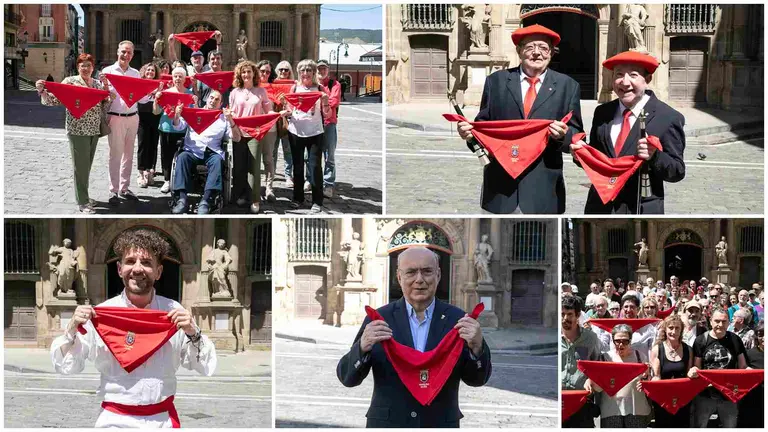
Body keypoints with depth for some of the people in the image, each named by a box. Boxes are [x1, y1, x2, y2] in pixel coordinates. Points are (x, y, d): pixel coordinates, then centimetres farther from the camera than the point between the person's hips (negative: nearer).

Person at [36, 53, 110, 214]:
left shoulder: (98, 84, 9)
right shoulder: (69, 81, -6)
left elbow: (103, 108, 12)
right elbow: (53, 100, -10)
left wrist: (107, 98, -7)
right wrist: (42, 91, -28)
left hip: (94, 130, 5)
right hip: (77, 130, -5)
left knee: (87, 165, 13)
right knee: (81, 166, -3)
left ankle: (83, 196, 25)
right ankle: (82, 202, 3)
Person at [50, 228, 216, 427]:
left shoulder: (174, 312, -2)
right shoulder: (100, 313, -5)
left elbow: (207, 368, 2)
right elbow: (66, 367, 1)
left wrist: (193, 334, -14)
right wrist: (71, 330, -15)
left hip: (163, 419, 1)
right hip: (116, 420, -1)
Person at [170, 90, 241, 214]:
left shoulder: (223, 119, 18)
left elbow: (236, 138, 8)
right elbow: (178, 126, 8)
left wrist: (231, 120, -7)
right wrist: (177, 115, -13)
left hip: (212, 153, 0)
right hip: (192, 151, 0)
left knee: (218, 160, -34)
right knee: (182, 157, -33)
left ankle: (205, 201, -42)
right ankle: (182, 199, -38)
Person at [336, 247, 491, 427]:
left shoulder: (456, 319, -2)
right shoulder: (379, 319, -3)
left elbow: (476, 379, -2)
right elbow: (348, 378, -5)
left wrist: (477, 347, -22)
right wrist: (362, 347, -25)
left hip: (441, 424, 1)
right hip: (388, 424, -1)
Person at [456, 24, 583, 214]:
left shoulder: (567, 86, 7)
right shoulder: (496, 81, 9)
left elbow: (576, 137, 5)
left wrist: (564, 134, -17)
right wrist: (470, 132, -11)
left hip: (543, 187, 0)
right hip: (501, 184, 0)